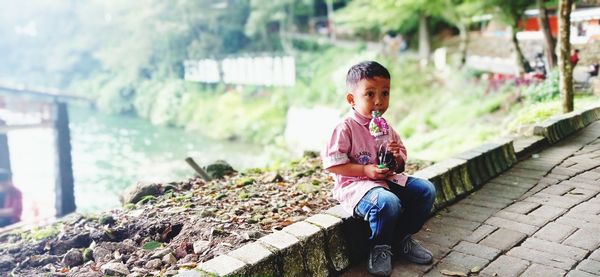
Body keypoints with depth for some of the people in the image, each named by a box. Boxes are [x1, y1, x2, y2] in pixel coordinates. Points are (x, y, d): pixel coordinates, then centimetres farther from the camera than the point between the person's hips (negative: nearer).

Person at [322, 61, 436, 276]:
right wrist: (366, 170, -21)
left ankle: (402, 239, 10)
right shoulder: (345, 129, -12)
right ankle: (380, 248, -6)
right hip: (355, 185, -8)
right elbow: (332, 165, -16)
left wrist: (398, 158, -7)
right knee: (388, 202, -36)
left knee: (426, 190, -5)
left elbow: (400, 164, 19)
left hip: (388, 179, 8)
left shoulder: (385, 128, 11)